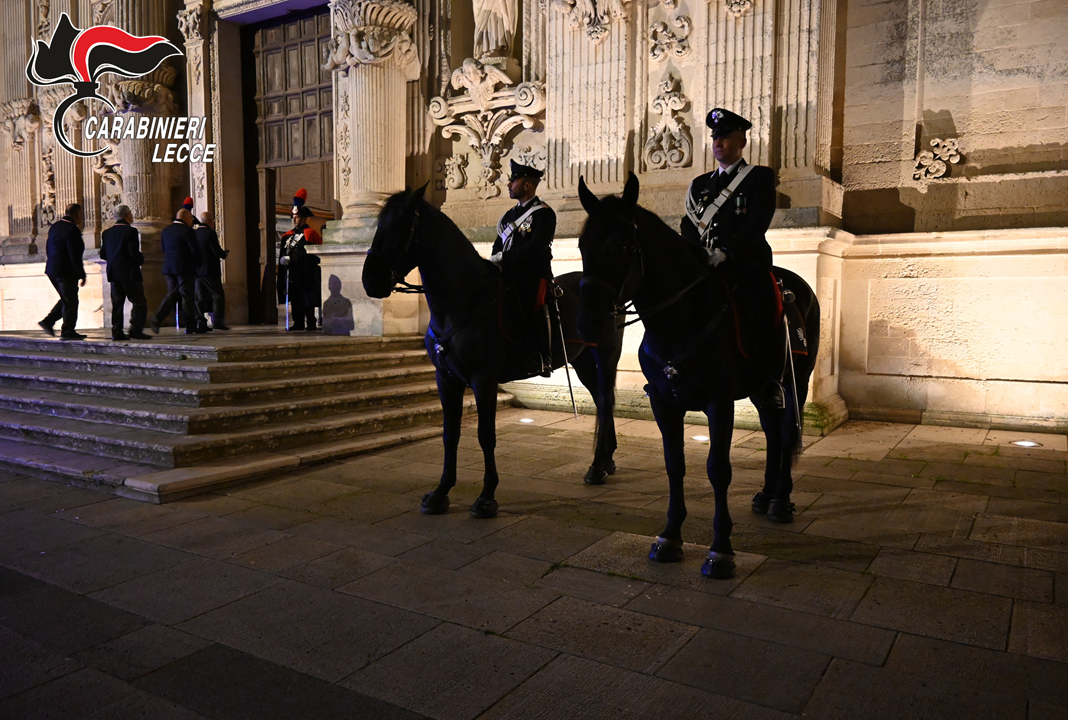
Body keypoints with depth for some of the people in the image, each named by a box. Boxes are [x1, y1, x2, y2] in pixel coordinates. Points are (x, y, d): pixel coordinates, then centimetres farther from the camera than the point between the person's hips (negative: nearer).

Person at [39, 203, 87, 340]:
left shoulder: (54, 226, 11)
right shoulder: (72, 230, -18)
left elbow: (49, 249, 18)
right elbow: (75, 256, -21)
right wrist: (82, 275, -17)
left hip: (52, 270, 9)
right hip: (66, 272, -9)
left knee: (66, 300, 21)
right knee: (70, 302, 0)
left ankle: (48, 321, 17)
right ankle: (67, 332, 3)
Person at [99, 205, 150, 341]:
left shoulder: (107, 233, 11)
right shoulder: (130, 231, -10)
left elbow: (103, 254, 10)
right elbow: (134, 253, -18)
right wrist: (141, 260, 2)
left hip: (113, 273, 7)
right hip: (129, 273, -7)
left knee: (117, 303, 9)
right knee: (139, 302, -3)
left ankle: (116, 332, 6)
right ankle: (136, 330, -12)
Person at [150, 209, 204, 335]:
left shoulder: (165, 231, 11)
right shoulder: (188, 231, -11)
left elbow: (164, 249, 17)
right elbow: (195, 251, -12)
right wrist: (199, 263, 3)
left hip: (168, 268, 6)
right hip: (185, 268, -6)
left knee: (172, 294, 13)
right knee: (188, 297, -1)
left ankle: (157, 318, -4)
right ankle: (190, 327, 4)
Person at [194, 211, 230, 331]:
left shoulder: (194, 233, 10)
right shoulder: (210, 233, -11)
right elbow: (217, 251, -17)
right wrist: (225, 253, 3)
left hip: (197, 270, 7)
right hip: (210, 270, -7)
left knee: (200, 296, 10)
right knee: (218, 295, -2)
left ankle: (200, 321, 6)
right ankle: (217, 321, -7)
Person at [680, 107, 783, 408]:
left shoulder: (761, 177, 8)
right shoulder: (700, 184, 23)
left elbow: (757, 224, -7)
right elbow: (689, 225, 16)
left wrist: (724, 251, -19)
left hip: (747, 264, -4)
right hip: (704, 266, 5)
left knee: (764, 313, -25)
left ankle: (772, 382, -14)